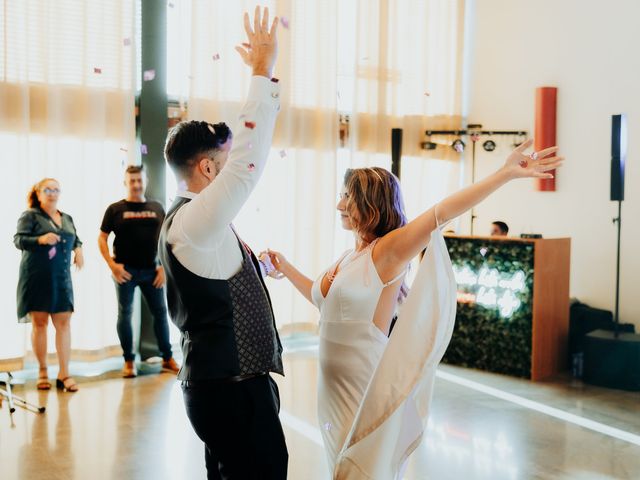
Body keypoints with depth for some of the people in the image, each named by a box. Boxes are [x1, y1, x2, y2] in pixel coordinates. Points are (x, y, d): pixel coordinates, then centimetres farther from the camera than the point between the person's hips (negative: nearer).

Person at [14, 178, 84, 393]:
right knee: (39, 322, 2)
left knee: (63, 322, -2)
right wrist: (40, 240, -26)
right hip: (37, 277, -4)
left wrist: (78, 249, 6)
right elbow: (18, 239, -10)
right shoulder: (30, 215, 0)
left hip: (61, 278, 4)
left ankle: (64, 374, 0)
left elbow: (75, 238, 28)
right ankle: (42, 371, 14)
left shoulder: (67, 218, 16)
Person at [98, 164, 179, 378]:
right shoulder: (115, 209, 2)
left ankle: (167, 358, 16)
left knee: (160, 312, 5)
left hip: (151, 270, 2)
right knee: (125, 313, 3)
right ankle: (129, 361, 13)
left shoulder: (157, 208, 9)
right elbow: (102, 238, 2)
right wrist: (112, 264, -10)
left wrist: (164, 266, 1)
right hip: (125, 271, -2)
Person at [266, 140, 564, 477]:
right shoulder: (350, 257, 8)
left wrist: (506, 173, -38)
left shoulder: (388, 250, -15)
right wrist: (286, 269, 22)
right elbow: (321, 297, 25)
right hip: (334, 384, 8)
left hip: (366, 386, -8)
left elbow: (441, 213, -29)